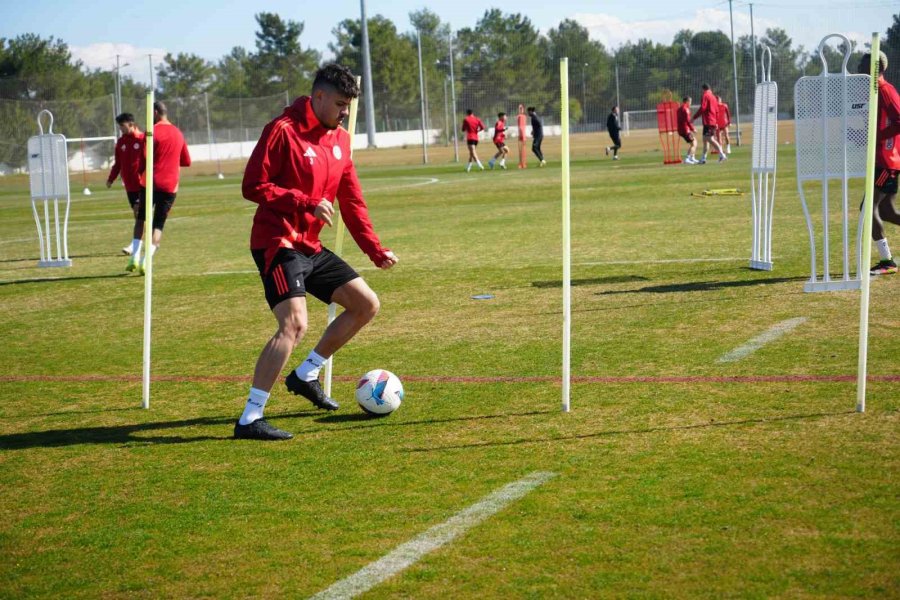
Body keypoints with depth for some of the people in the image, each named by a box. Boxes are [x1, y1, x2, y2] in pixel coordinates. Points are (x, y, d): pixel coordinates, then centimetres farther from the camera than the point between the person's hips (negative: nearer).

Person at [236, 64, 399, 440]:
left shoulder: (339, 139, 11)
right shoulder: (283, 131, -13)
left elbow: (351, 201, 16)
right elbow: (253, 187, -17)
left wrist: (376, 251, 9)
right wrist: (307, 202, -24)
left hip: (311, 248, 9)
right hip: (277, 244, -9)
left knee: (367, 304, 10)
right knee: (295, 324, -23)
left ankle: (306, 375, 22)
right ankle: (249, 420, -21)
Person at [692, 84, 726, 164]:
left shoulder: (705, 96, -7)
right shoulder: (713, 97, 17)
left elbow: (702, 108, -16)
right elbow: (717, 111, 19)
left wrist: (694, 117, -10)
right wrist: (716, 122, 24)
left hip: (707, 121, -9)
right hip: (713, 122, 9)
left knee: (710, 139, -14)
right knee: (705, 140, 13)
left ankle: (721, 154, -25)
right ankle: (703, 158, 15)